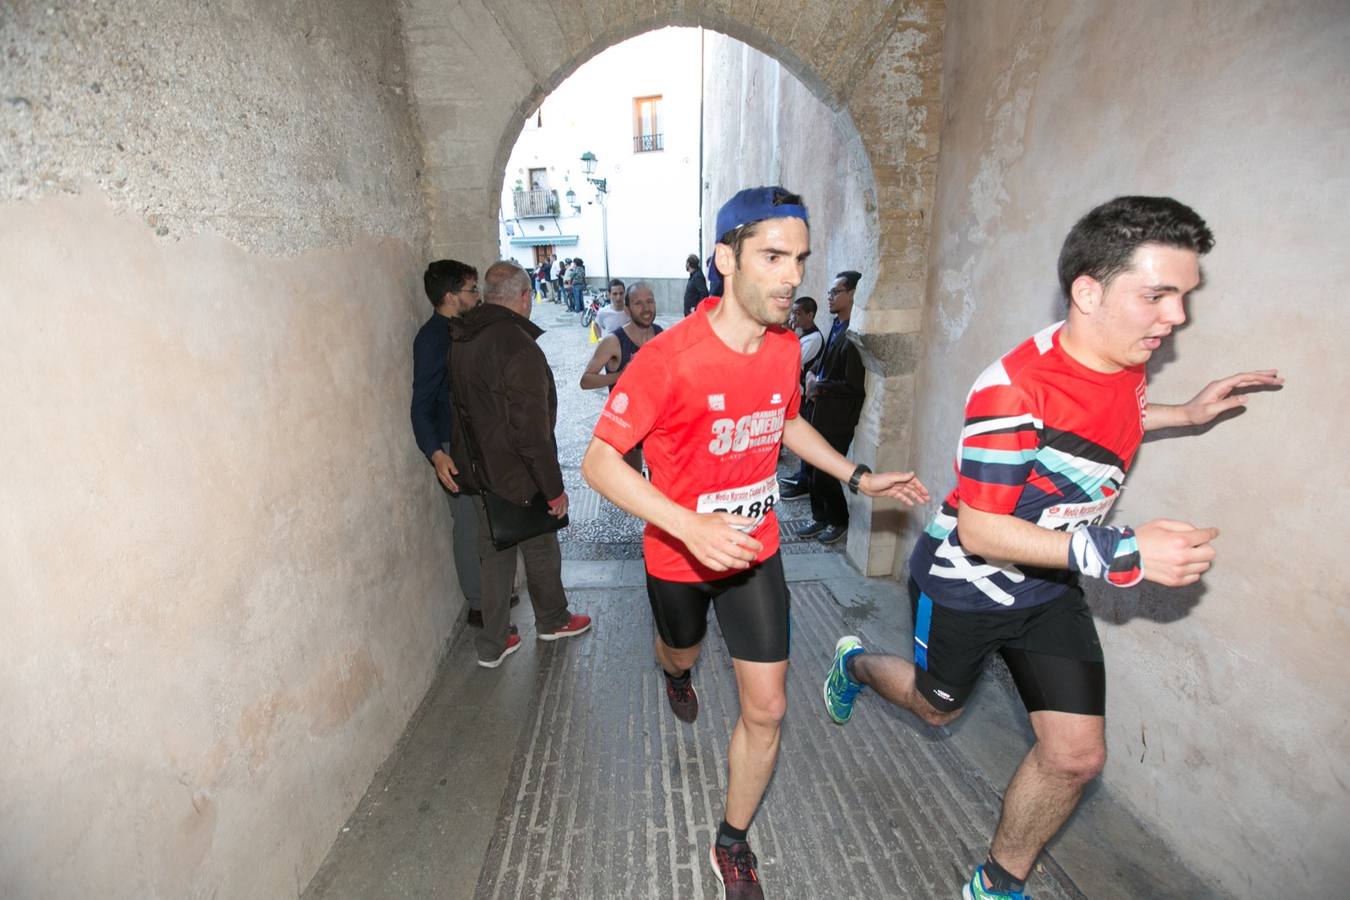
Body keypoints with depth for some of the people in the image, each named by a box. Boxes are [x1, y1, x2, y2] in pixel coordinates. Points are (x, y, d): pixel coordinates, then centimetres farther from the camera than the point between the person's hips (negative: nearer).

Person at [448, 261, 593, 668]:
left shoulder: (461, 340, 3)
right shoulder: (519, 347, -25)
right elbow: (531, 431, -25)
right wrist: (554, 488, -17)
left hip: (479, 472, 8)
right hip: (518, 479, -7)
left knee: (494, 554, 18)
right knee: (541, 549, 15)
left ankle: (492, 644, 29)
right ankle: (552, 620, 39)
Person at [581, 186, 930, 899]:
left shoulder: (786, 346, -7)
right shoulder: (667, 357, -26)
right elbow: (599, 460, -24)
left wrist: (859, 478, 8)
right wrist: (690, 526, -36)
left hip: (755, 549, 4)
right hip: (679, 554, -3)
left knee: (766, 708, 6)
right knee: (682, 654, 27)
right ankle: (675, 674, 69)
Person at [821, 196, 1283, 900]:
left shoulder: (1126, 361, -6)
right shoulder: (1013, 388, -31)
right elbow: (978, 530, -29)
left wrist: (1184, 414, 6)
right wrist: (1121, 552, -34)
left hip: (1049, 588, 6)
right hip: (964, 585, -6)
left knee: (1076, 756, 5)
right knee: (937, 707, 20)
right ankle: (855, 663, 53)